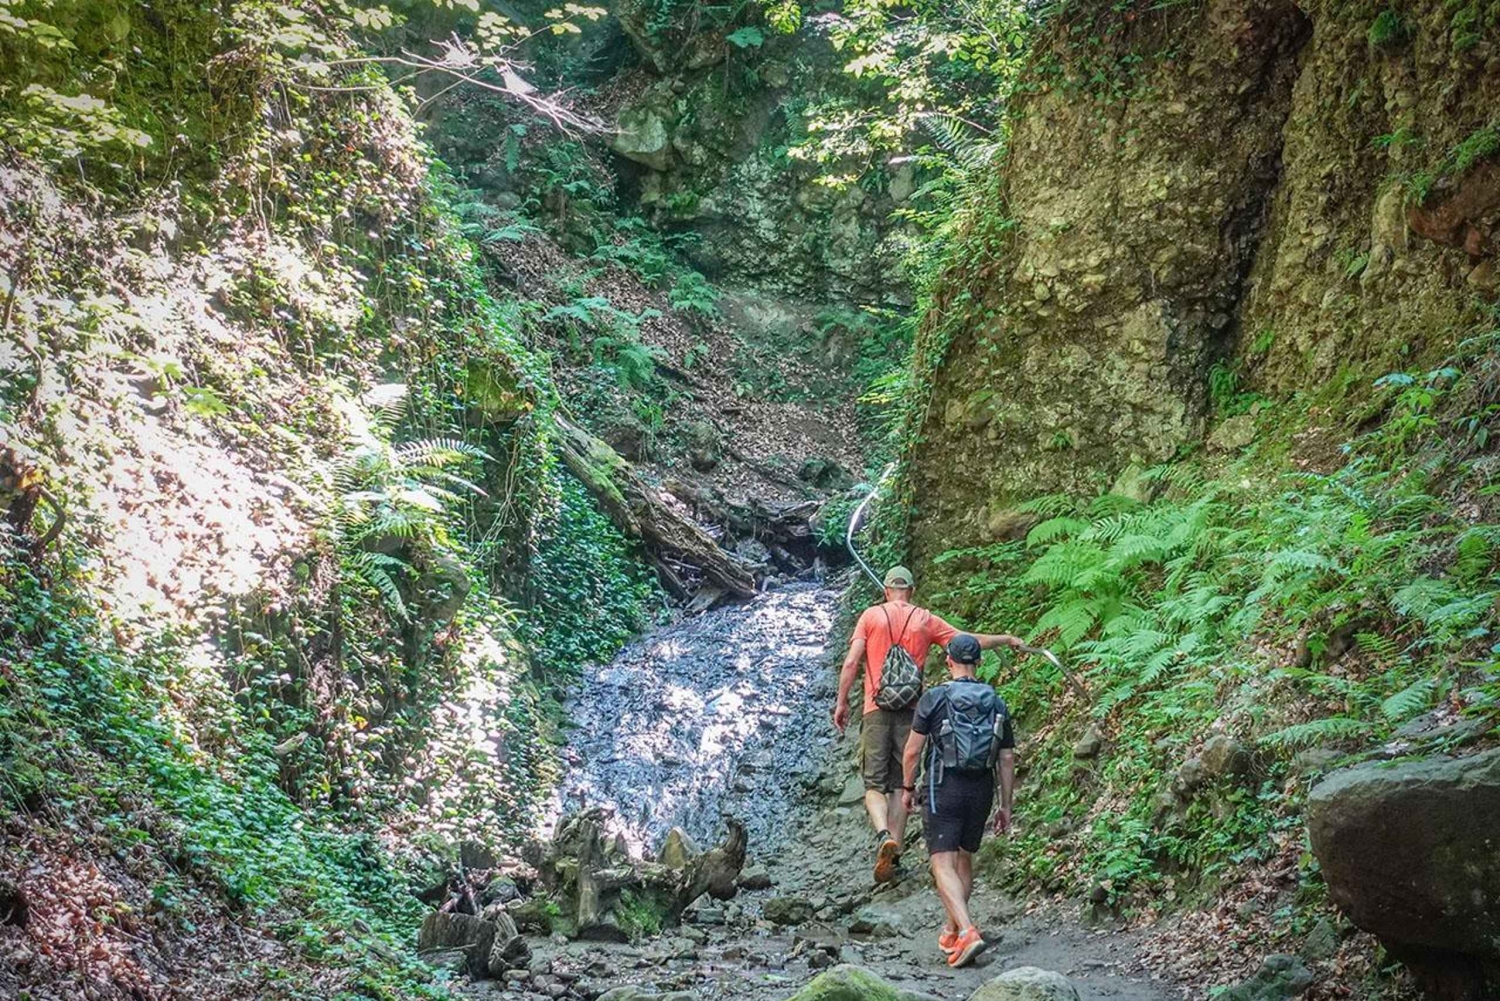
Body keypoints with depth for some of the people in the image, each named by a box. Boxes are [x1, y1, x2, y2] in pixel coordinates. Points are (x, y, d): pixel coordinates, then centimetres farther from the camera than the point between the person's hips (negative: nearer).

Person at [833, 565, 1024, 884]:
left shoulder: (871, 615, 4)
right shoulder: (926, 620, 8)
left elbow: (851, 662, -4)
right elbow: (970, 642, 10)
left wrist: (841, 702, 3)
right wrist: (1006, 639, 26)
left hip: (876, 709, -1)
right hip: (910, 711, 1)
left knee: (874, 784, 1)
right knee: (900, 785, 8)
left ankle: (883, 835, -25)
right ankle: (894, 855, 3)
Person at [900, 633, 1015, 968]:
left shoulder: (934, 698, -3)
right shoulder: (997, 704, 7)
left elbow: (912, 750, -3)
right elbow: (1007, 759, 7)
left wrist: (907, 787, 11)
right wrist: (1006, 805, 14)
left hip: (943, 789, -4)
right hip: (981, 790, 4)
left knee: (943, 864, -6)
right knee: (964, 859, 19)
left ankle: (967, 932, -24)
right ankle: (951, 932, 29)